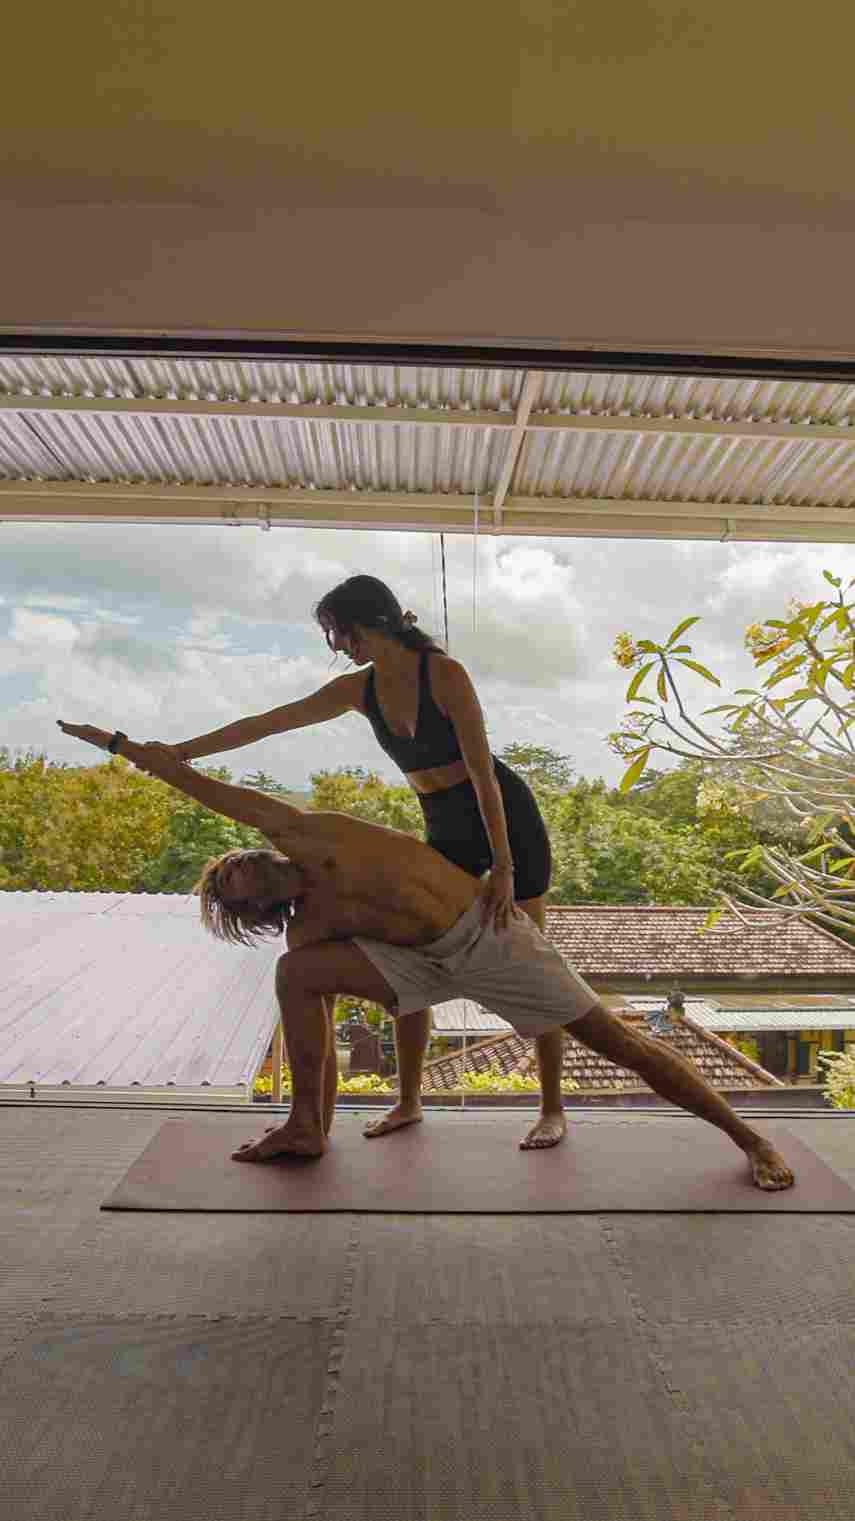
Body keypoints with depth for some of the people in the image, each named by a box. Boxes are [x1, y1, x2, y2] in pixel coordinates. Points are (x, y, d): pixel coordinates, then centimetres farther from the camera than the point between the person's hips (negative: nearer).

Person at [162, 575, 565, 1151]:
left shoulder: (445, 672, -21)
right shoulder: (359, 688, -3)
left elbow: (482, 771, -24)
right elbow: (261, 724, -1)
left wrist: (503, 868, -27)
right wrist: (176, 752, 0)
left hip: (508, 816, -6)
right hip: (448, 833, 6)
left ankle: (552, 1110, 16)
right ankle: (409, 1102, 21)